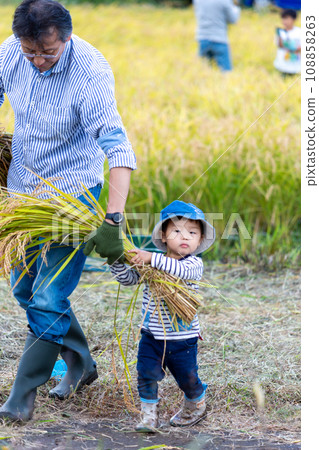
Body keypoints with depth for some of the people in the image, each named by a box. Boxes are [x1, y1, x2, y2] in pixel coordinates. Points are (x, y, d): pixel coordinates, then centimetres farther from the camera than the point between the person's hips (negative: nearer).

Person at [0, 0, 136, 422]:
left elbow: (118, 148, -33)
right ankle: (81, 363, 35)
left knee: (48, 298, -9)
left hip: (74, 193, -6)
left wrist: (113, 220, -41)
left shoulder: (91, 73, -27)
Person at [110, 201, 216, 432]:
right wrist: (118, 260, -13)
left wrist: (152, 258, -41)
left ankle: (196, 406, 39)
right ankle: (149, 416, 8)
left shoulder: (194, 263, -12)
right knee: (147, 374, -4)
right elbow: (128, 278, 3)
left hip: (182, 337, -3)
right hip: (152, 334, 3)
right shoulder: (151, 262, 2)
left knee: (187, 378, 12)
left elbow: (180, 270, -34)